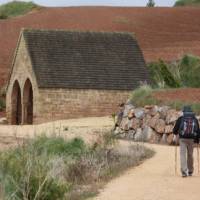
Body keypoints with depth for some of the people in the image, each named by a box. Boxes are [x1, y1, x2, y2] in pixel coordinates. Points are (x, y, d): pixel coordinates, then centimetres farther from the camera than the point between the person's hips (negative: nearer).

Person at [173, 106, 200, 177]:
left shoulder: (181, 119, 1)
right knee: (190, 155, 15)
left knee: (183, 155, -2)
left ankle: (184, 171, -15)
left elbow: (175, 128, 2)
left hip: (182, 139, -2)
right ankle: (190, 171, 26)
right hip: (191, 139, 2)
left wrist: (175, 134, 22)